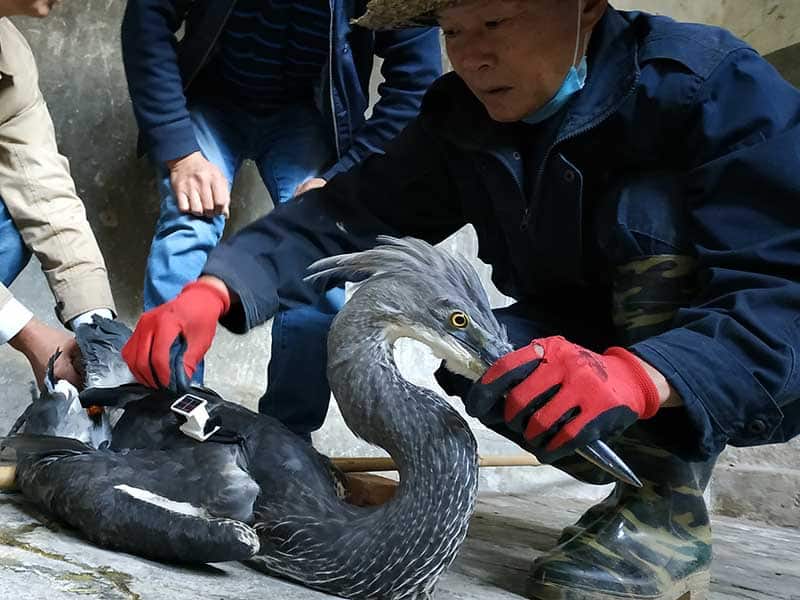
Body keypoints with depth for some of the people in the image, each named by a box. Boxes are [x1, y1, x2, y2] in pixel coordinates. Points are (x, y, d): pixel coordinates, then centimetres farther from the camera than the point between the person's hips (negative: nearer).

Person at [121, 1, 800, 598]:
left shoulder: (715, 88, -24)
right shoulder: (462, 120, -7)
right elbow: (351, 215, -15)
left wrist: (638, 376, -51)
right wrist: (214, 290, -33)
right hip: (595, 354, 5)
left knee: (652, 205, -30)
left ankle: (669, 510, -23)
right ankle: (636, 467, -3)